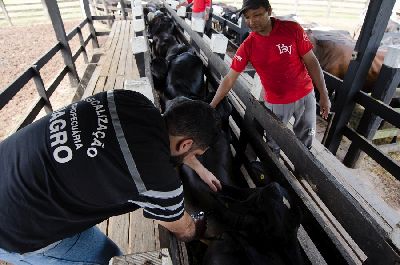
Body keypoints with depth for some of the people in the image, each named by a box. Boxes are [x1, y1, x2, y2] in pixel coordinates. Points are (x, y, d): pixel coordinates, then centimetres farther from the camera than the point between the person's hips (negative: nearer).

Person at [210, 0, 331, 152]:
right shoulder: (247, 46, -12)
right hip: (275, 102, -1)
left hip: (305, 96, 1)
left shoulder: (292, 29, -13)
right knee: (273, 145, 12)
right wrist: (211, 107, -10)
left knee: (305, 142, 18)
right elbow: (229, 79, -9)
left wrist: (323, 95, -5)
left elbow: (311, 61, -6)